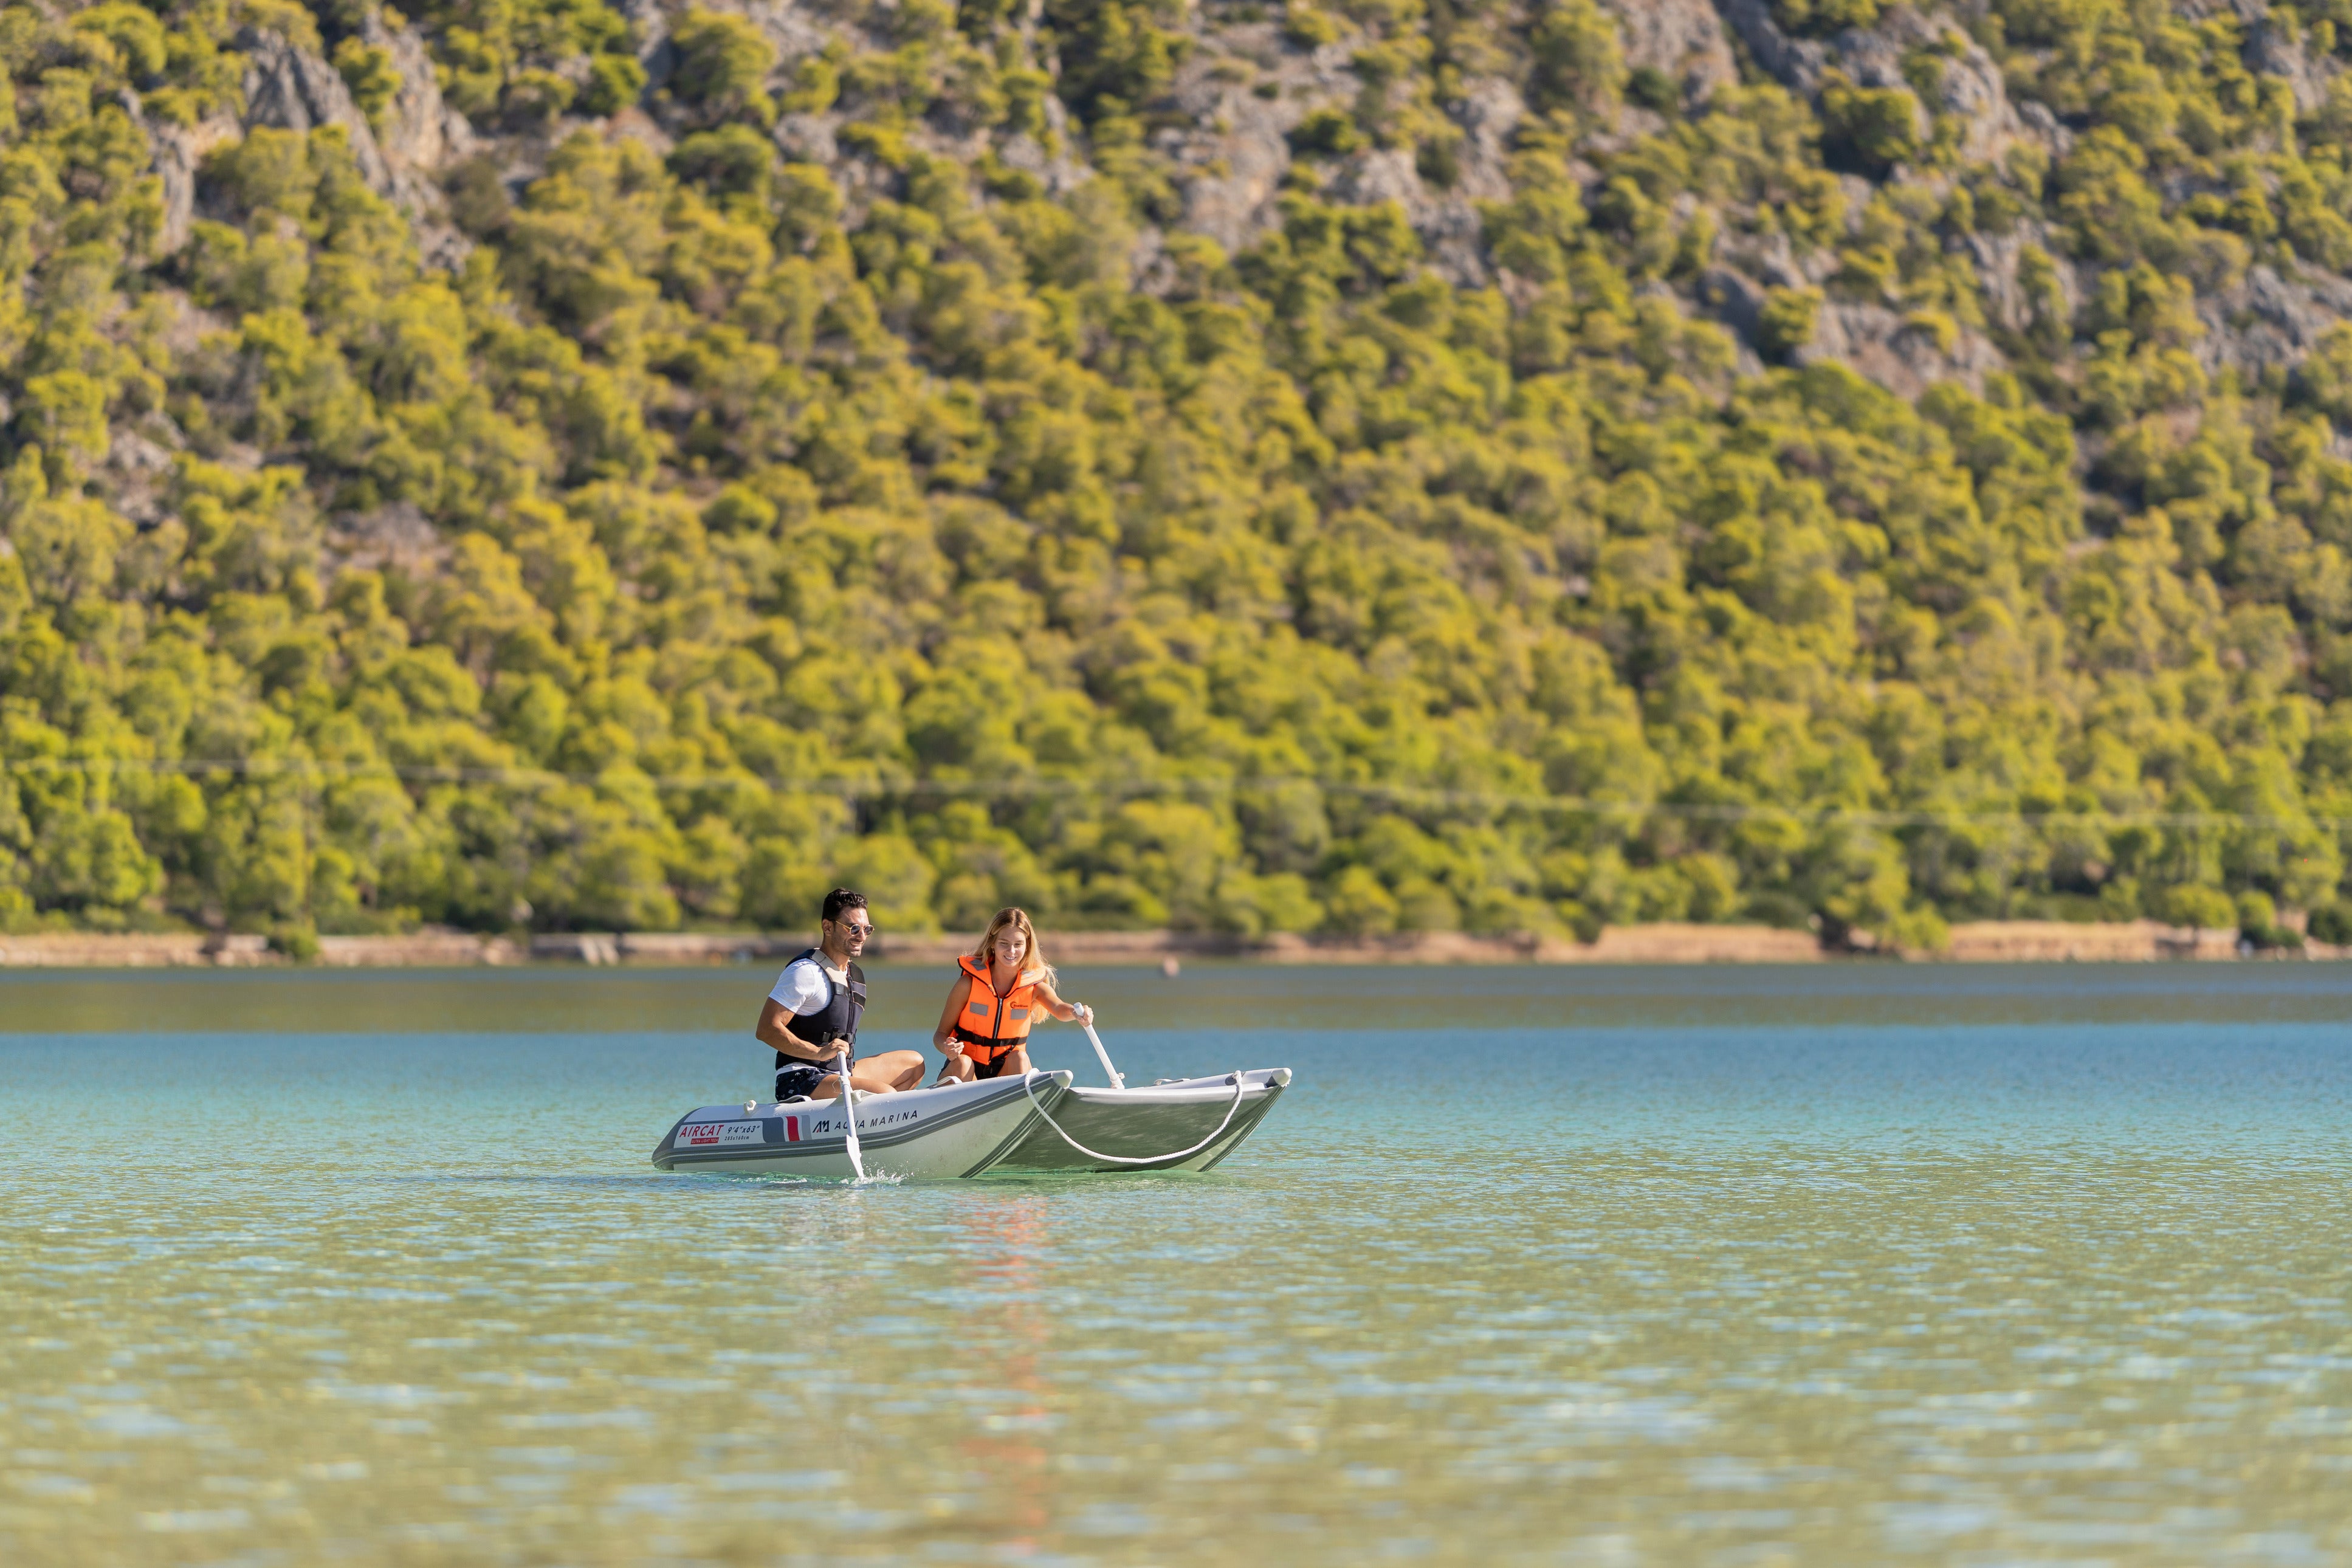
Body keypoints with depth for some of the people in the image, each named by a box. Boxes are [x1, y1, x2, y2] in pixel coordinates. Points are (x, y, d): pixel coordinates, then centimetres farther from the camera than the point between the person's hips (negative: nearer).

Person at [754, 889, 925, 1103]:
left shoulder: (855, 976, 17)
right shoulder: (806, 971, -13)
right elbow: (766, 1029, -20)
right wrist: (819, 1053, -28)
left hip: (837, 1075, 10)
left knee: (915, 1063, 16)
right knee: (885, 1094, -26)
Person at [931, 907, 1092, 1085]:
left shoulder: (1034, 985, -5)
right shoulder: (969, 983, -10)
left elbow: (1058, 1008, -25)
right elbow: (941, 1033, -6)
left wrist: (1076, 1012, -51)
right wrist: (947, 1048, -32)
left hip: (1005, 1071, 2)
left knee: (1019, 1057, -29)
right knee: (962, 1063, -33)